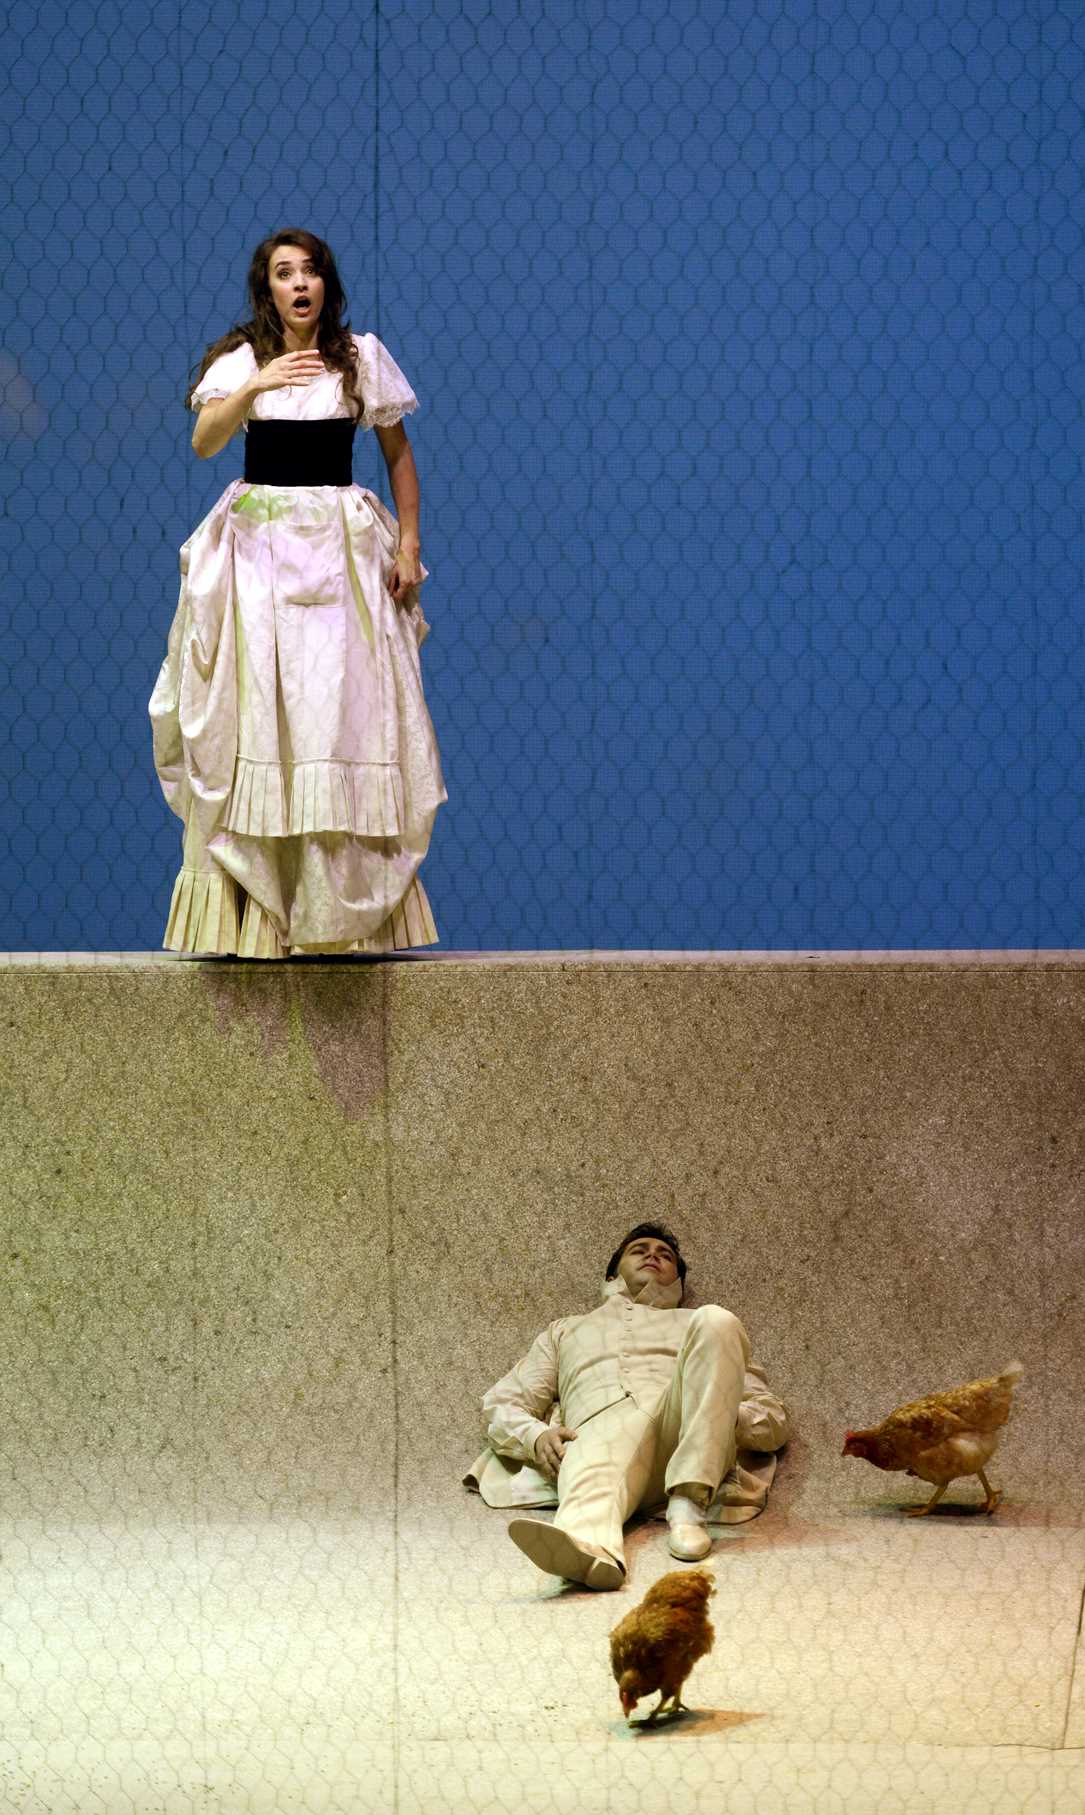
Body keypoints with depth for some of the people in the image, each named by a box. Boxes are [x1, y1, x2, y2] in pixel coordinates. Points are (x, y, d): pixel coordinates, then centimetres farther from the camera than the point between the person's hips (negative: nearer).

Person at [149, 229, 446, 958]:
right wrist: (256, 386, -27)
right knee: (255, 706, -5)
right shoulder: (240, 359, 4)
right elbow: (204, 441, -12)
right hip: (258, 541, 0)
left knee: (345, 706, -5)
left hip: (341, 542, 0)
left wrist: (409, 543, 3)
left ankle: (348, 909, 1)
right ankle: (252, 906, -2)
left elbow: (399, 453, 11)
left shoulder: (362, 358, 5)